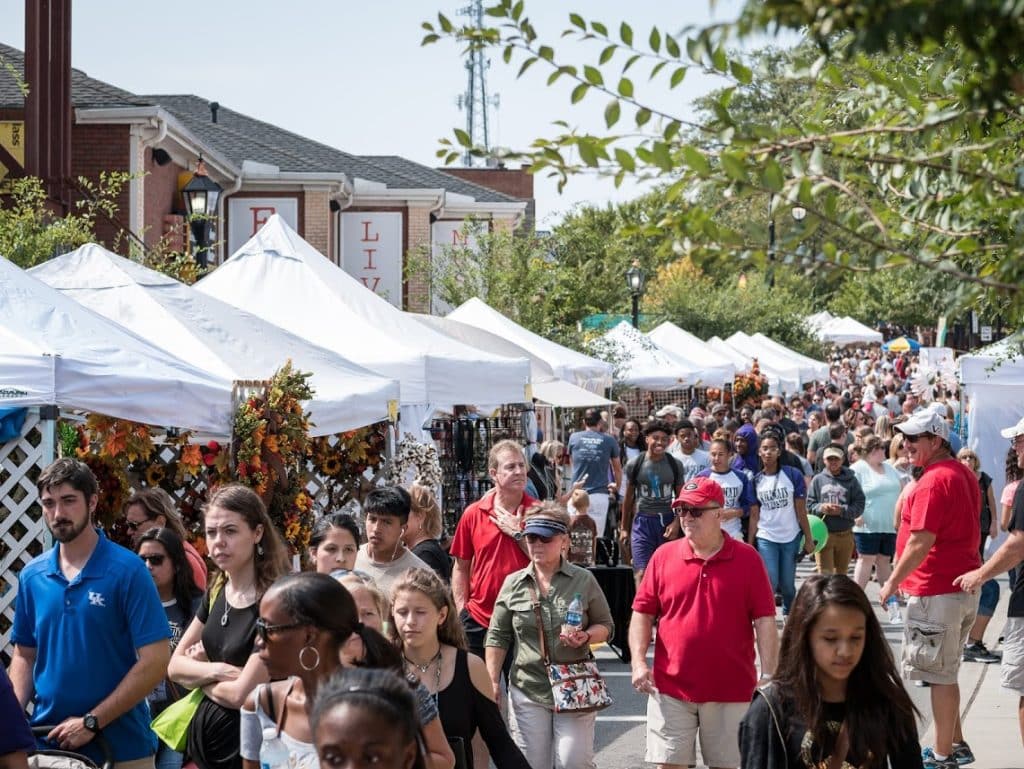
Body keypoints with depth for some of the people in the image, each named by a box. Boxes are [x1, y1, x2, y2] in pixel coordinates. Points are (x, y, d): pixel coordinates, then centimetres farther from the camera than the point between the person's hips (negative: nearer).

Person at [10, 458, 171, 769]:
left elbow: (154, 663, -13)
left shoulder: (127, 571, -10)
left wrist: (91, 722, -16)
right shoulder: (31, 576, 4)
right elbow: (24, 656, 12)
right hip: (47, 743, 4)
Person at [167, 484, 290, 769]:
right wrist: (217, 671, -13)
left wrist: (199, 676, -3)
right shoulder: (217, 590, 3)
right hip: (203, 737, 7)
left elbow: (242, 694, -22)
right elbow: (175, 665, 6)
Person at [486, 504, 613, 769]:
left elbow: (606, 626, 9)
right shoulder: (513, 584, 5)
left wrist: (586, 636, -12)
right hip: (528, 689, 2)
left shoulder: (583, 580, 2)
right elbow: (498, 637, 9)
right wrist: (492, 682, 3)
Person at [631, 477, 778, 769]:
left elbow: (764, 621, -3)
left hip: (731, 690, -1)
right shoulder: (664, 556, 3)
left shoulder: (747, 558, -2)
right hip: (671, 689, 1)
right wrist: (638, 661, -7)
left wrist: (768, 676, -9)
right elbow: (643, 613, 6)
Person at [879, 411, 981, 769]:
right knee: (945, 672, 19)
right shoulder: (964, 474, 11)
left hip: (936, 591, -10)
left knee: (939, 675, -2)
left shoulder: (933, 481, -19)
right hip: (964, 586, 10)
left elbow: (921, 541, -23)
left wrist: (893, 581, -14)